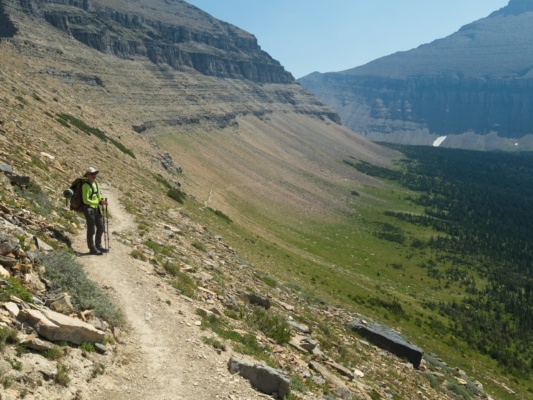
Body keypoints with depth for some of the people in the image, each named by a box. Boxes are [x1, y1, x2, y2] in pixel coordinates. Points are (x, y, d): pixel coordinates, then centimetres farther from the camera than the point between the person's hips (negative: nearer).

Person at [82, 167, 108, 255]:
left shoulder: (95, 183, 10)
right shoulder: (86, 186, -15)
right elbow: (86, 200, -20)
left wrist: (102, 201, -2)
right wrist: (98, 202, -17)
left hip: (96, 209, 8)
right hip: (88, 209, -8)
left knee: (101, 228, 13)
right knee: (91, 229, -1)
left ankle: (98, 246, 26)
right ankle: (92, 249, 10)